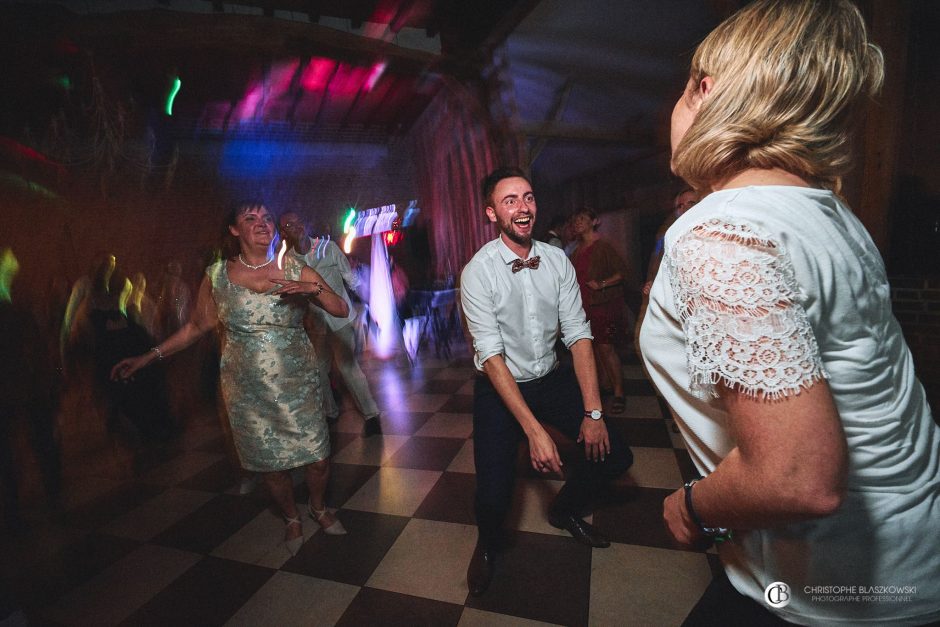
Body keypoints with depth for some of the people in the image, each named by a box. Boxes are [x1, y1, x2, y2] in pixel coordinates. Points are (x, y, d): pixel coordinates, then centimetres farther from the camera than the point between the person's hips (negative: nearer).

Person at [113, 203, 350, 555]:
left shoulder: (296, 270, -3)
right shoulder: (217, 276, 1)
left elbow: (342, 310, -5)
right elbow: (196, 327, 10)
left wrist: (314, 288, -22)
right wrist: (148, 357, 6)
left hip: (298, 387, 0)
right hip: (247, 392, 1)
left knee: (318, 459, 5)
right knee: (271, 465, 11)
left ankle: (318, 508, 38)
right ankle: (292, 519, 40)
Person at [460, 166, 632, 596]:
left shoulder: (557, 261, -5)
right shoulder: (478, 271, -18)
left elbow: (578, 334, -7)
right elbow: (491, 355, -23)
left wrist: (593, 411, -14)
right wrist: (534, 430, -27)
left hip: (552, 379, 4)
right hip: (500, 387, -4)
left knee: (614, 455, -1)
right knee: (493, 498, -13)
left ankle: (565, 511, 31)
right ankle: (487, 545, 26)